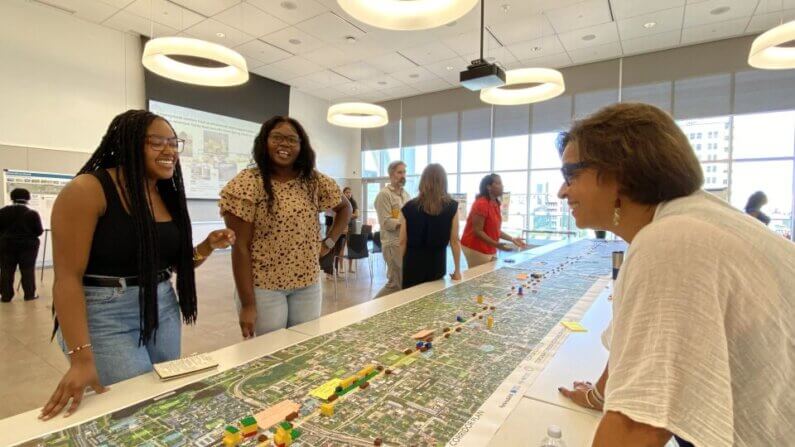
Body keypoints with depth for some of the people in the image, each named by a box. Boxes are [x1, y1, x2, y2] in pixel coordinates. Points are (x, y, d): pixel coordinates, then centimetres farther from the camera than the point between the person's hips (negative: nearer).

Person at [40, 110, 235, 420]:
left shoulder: (168, 195, 6)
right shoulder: (87, 190, -14)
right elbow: (67, 277, -17)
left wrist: (208, 245, -7)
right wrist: (81, 357, -22)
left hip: (164, 310, 7)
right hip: (105, 315, -6)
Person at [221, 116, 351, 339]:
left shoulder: (314, 181, 1)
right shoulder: (248, 183, -12)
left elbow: (345, 207, 17)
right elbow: (240, 247, -12)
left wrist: (328, 243, 4)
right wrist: (247, 304, -12)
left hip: (308, 285, 4)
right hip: (263, 288, -4)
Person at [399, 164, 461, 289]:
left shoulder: (409, 207, -5)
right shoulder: (452, 207, -6)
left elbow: (403, 242, -2)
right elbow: (454, 241, -4)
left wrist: (401, 266, 11)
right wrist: (457, 270, 5)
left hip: (413, 263, 0)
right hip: (437, 263, 0)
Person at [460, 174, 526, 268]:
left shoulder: (495, 204, 10)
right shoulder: (481, 204, -17)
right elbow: (477, 231, -21)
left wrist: (512, 239, 8)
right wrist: (496, 244, -28)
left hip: (489, 250, 9)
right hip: (476, 249, -9)